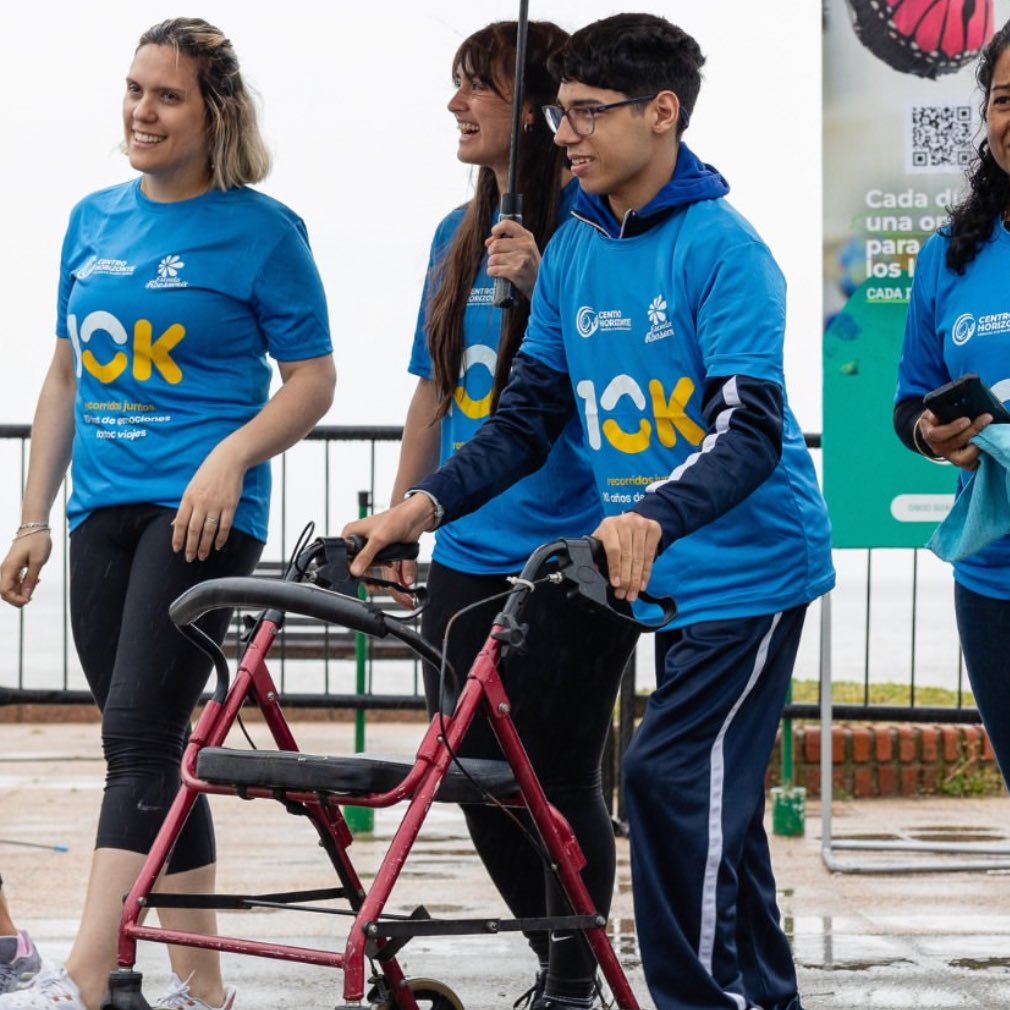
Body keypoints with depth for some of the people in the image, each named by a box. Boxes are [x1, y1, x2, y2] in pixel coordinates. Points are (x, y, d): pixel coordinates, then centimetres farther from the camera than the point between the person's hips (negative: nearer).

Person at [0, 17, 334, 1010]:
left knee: (140, 737, -15)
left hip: (198, 511, -6)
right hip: (103, 510, 6)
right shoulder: (94, 219, 13)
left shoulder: (261, 229, -3)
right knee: (152, 746, 8)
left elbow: (311, 379, -2)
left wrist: (231, 456, -18)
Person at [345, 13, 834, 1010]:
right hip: (664, 575, 7)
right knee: (717, 799, 13)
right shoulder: (572, 251, 6)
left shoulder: (722, 249, -15)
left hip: (749, 563, -7)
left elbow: (751, 429, -25)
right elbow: (526, 415, 7)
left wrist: (652, 518, -41)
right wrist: (424, 505, -8)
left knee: (669, 778, -15)